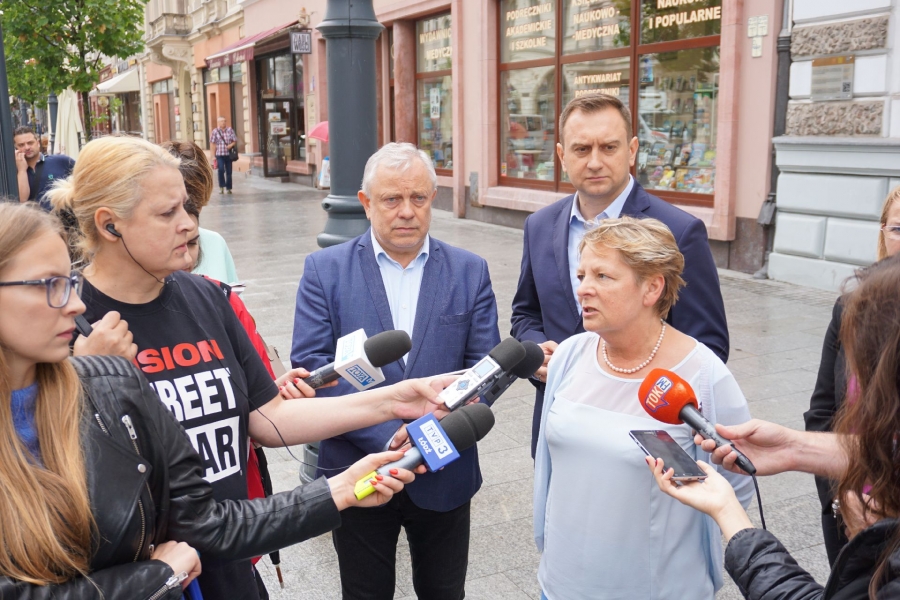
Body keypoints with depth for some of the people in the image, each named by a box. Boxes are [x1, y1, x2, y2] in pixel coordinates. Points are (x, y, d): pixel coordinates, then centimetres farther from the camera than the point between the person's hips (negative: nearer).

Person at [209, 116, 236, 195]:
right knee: (221, 169, -18)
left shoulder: (230, 130, 5)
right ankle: (221, 186, -4)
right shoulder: (215, 131, 0)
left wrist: (231, 145, -14)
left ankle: (228, 188, 17)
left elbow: (235, 141, 7)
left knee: (229, 172, 6)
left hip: (228, 154, 2)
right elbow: (212, 143, 3)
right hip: (219, 154, -2)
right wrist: (214, 154, -1)